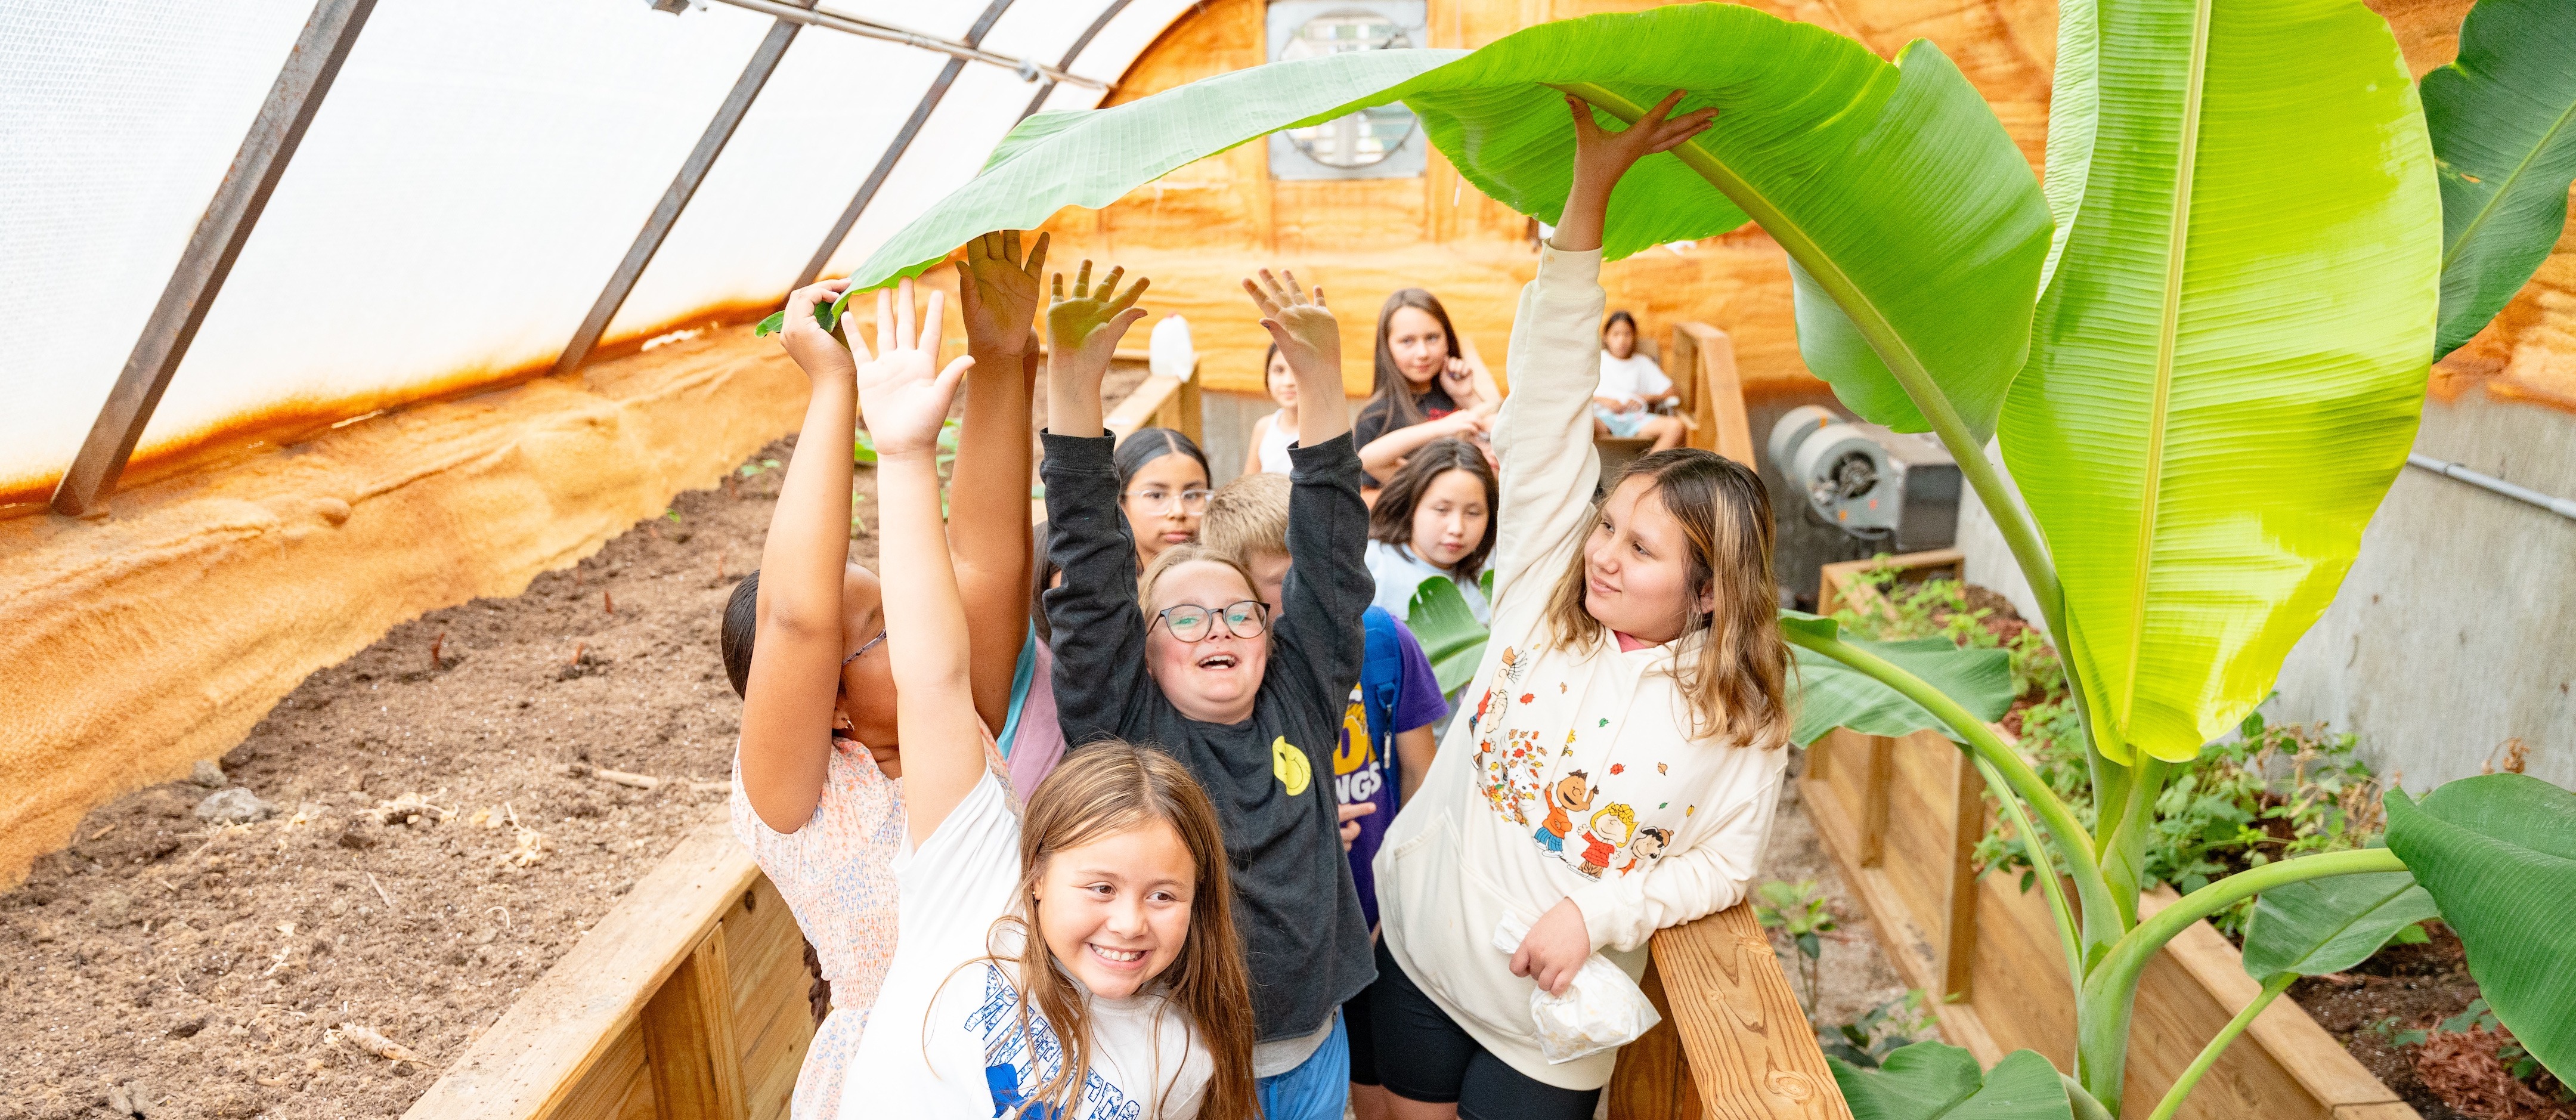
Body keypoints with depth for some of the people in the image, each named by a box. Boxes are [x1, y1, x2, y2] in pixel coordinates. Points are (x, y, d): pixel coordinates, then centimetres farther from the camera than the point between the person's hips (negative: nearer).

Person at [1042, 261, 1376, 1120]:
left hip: (1311, 1050, 3)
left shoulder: (1301, 697, -2)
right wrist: (1073, 379, -25)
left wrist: (1322, 381, -18)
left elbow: (1331, 561, -8)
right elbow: (1088, 582, -17)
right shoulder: (1124, 723, -8)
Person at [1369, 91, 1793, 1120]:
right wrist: (1588, 193, -18)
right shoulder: (1541, 597, -12)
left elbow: (1726, 861, -2)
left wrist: (1601, 913, -20)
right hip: (1418, 956, 3)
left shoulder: (1741, 718, -14)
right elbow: (1548, 404, -15)